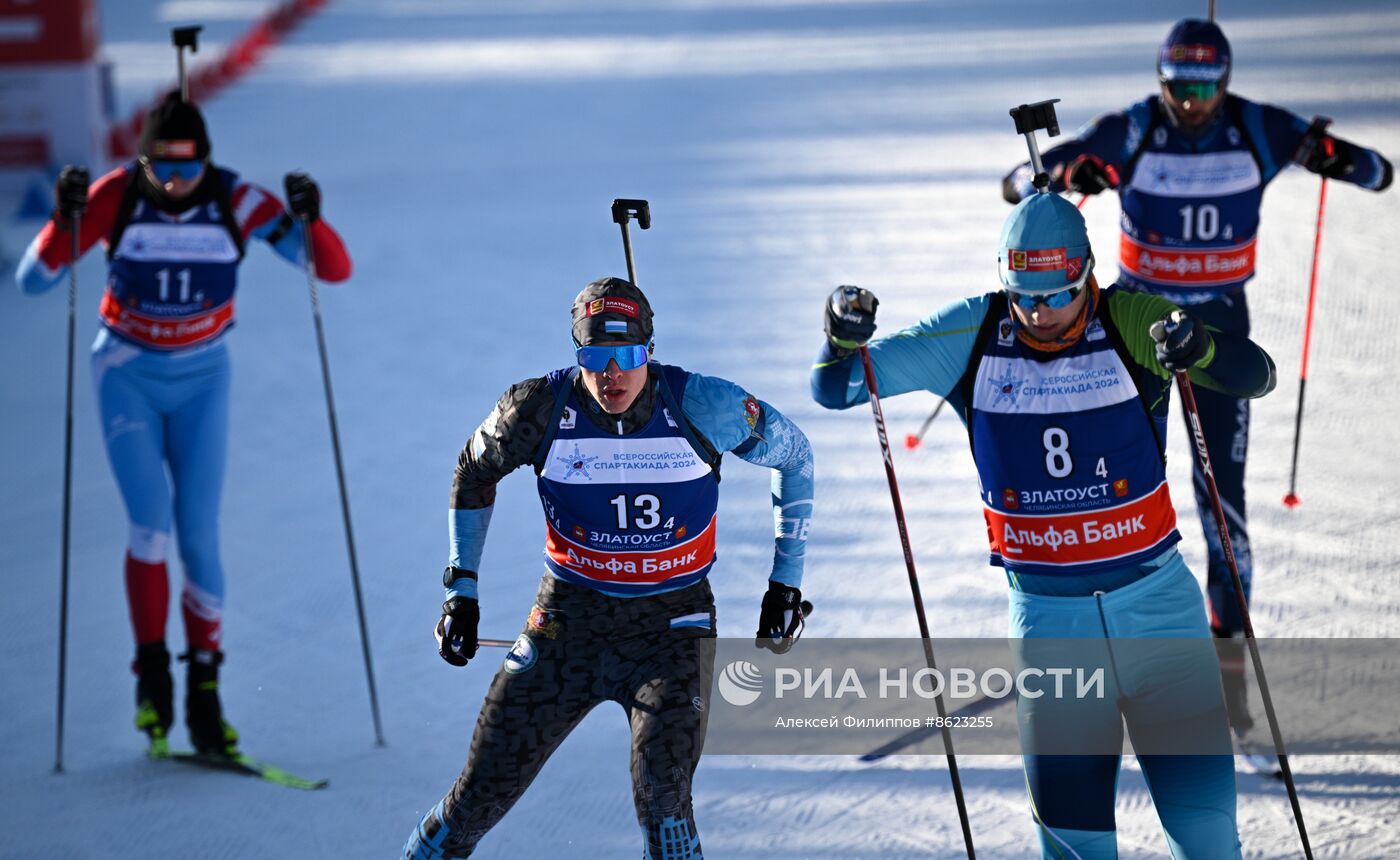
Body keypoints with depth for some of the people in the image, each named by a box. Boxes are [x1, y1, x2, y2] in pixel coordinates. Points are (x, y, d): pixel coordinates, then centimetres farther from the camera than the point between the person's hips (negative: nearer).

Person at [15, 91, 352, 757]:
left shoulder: (236, 201, -17)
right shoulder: (115, 197, -18)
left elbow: (335, 270, -18)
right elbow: (33, 279, -18)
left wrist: (308, 219, -38)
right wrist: (65, 219, -35)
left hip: (202, 379, 1)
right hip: (128, 375, -1)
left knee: (199, 534, -5)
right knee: (152, 524, -16)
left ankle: (205, 689, 6)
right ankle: (151, 672, 0)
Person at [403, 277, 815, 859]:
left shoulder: (702, 407, -15)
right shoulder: (542, 410, -13)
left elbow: (793, 453, 3)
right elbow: (474, 473, 8)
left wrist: (786, 581, 4)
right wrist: (460, 591, 6)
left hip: (672, 621, -1)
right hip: (569, 616, 1)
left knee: (662, 798, -19)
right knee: (483, 793, 3)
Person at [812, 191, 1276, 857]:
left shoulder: (1131, 322, -8)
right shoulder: (971, 334, -4)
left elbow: (1256, 376, -15)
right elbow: (836, 388, -1)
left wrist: (1199, 349, -36)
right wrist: (844, 336, -23)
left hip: (1154, 596, -1)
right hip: (1047, 609, 1)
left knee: (1199, 790, 0)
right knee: (1065, 800, -1)